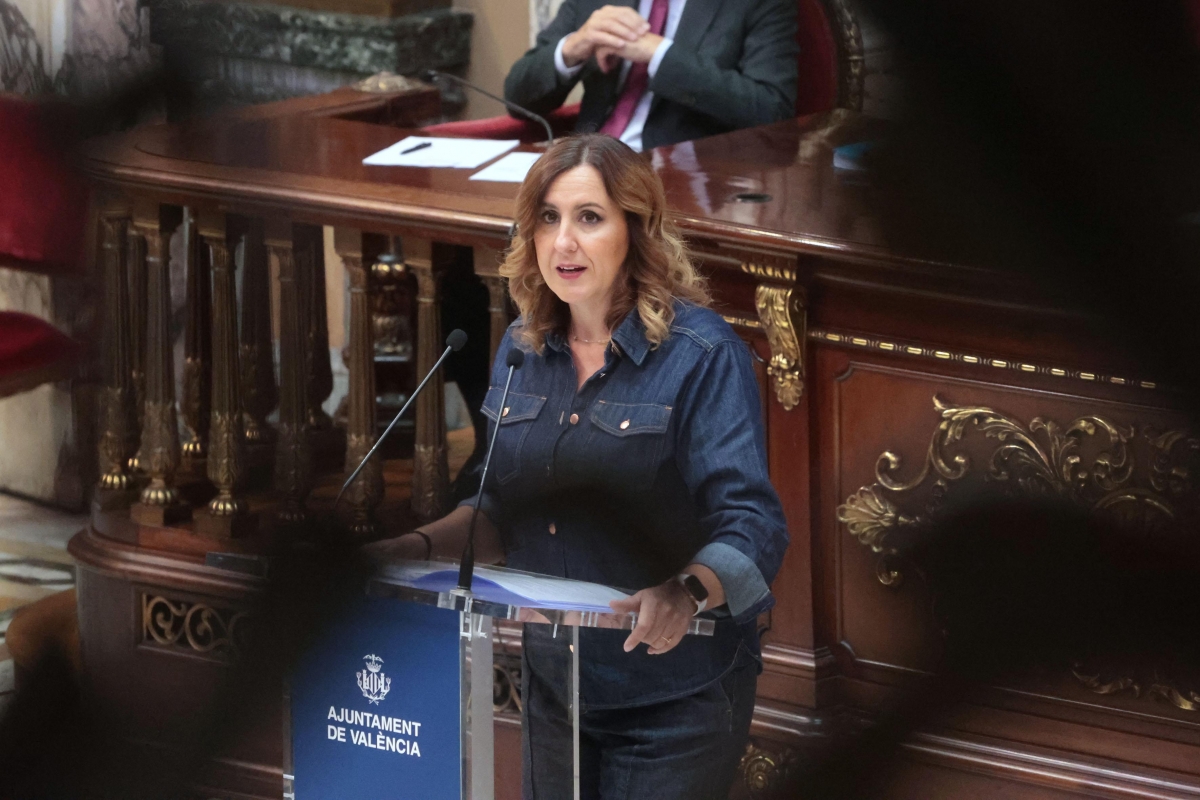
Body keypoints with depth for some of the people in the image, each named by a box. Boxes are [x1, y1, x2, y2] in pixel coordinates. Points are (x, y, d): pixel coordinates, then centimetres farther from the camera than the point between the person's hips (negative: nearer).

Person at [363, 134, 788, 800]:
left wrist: (686, 594, -39)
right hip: (553, 687, 6)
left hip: (673, 698, -6)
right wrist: (422, 545, -2)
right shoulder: (522, 351, 6)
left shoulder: (702, 355, -13)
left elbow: (749, 524, -20)